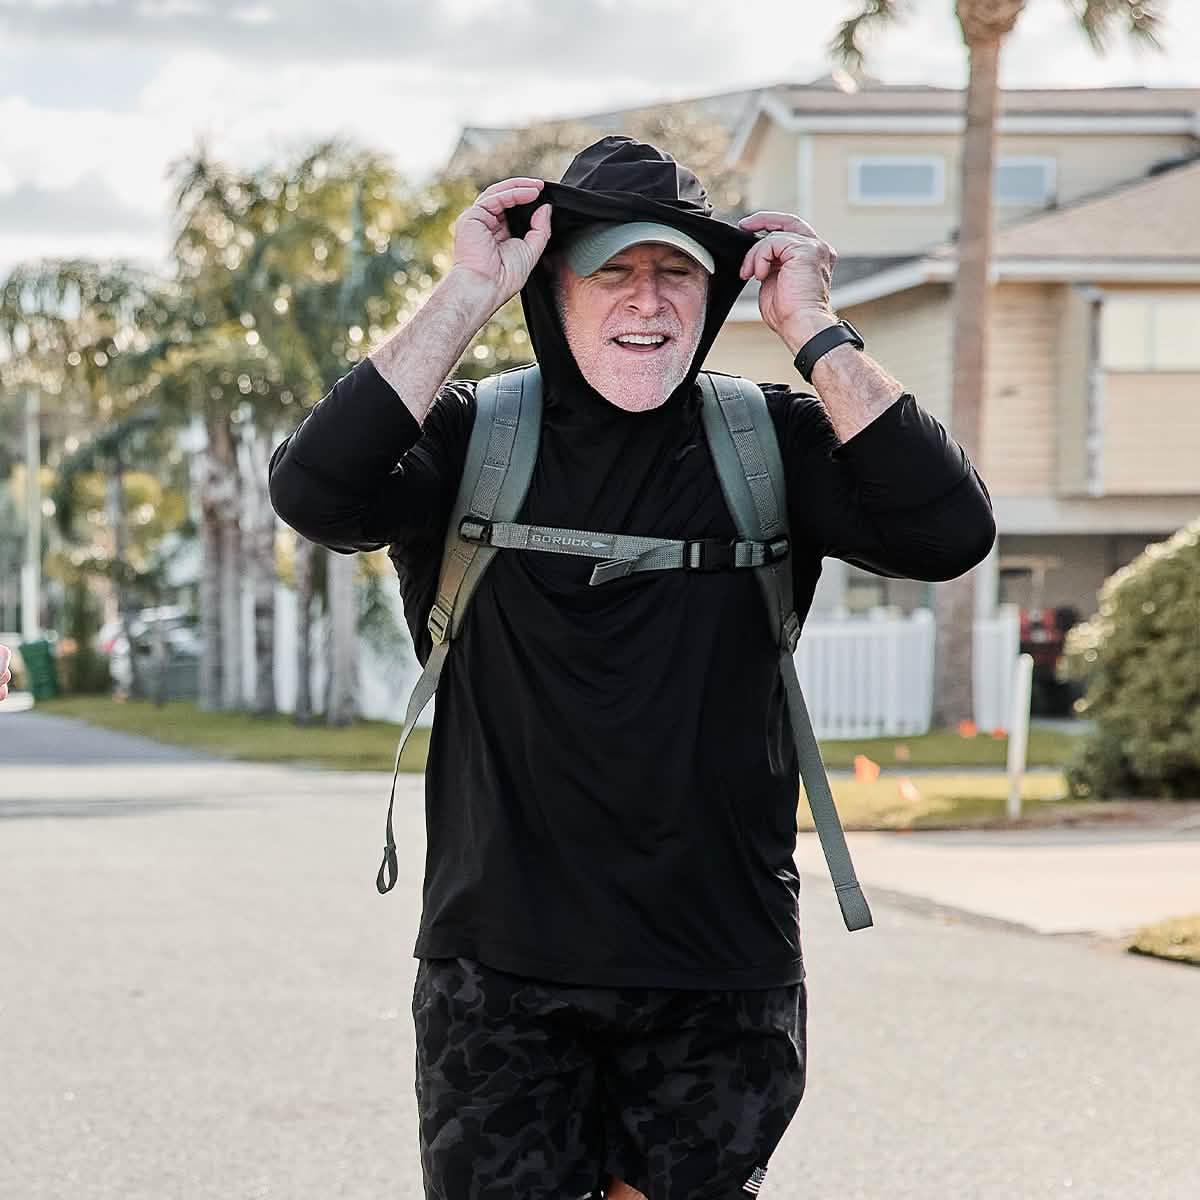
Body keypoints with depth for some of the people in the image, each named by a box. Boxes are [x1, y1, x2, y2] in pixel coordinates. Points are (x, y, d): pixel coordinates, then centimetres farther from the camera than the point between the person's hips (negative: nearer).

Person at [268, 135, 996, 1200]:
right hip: (501, 972, -1)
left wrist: (812, 330, -12)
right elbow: (315, 493, -19)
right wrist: (465, 299, -17)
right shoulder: (467, 438, 0)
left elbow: (948, 532, -12)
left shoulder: (774, 443, 2)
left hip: (719, 978, 1)